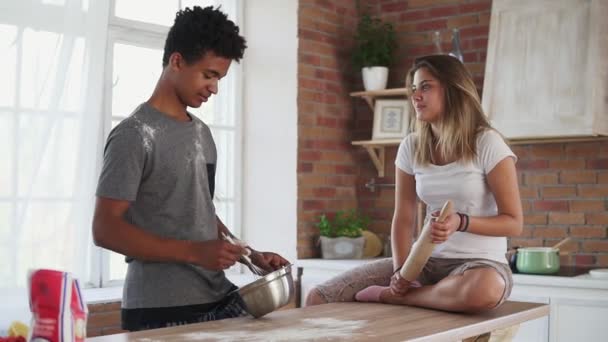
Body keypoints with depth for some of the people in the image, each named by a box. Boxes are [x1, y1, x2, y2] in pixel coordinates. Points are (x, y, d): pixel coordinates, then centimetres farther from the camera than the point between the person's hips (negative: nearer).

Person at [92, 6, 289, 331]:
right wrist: (194, 252, -20)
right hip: (161, 310, -7)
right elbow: (105, 229, -16)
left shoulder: (202, 132, 13)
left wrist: (251, 255, 9)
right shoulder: (135, 135, -11)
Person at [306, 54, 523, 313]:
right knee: (318, 299, -14)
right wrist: (400, 271, -14)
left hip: (481, 263, -2)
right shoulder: (411, 147, 4)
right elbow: (403, 219, 3)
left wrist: (461, 222, -27)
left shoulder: (487, 143, -10)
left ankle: (387, 296, -19)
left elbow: (514, 223, -9)